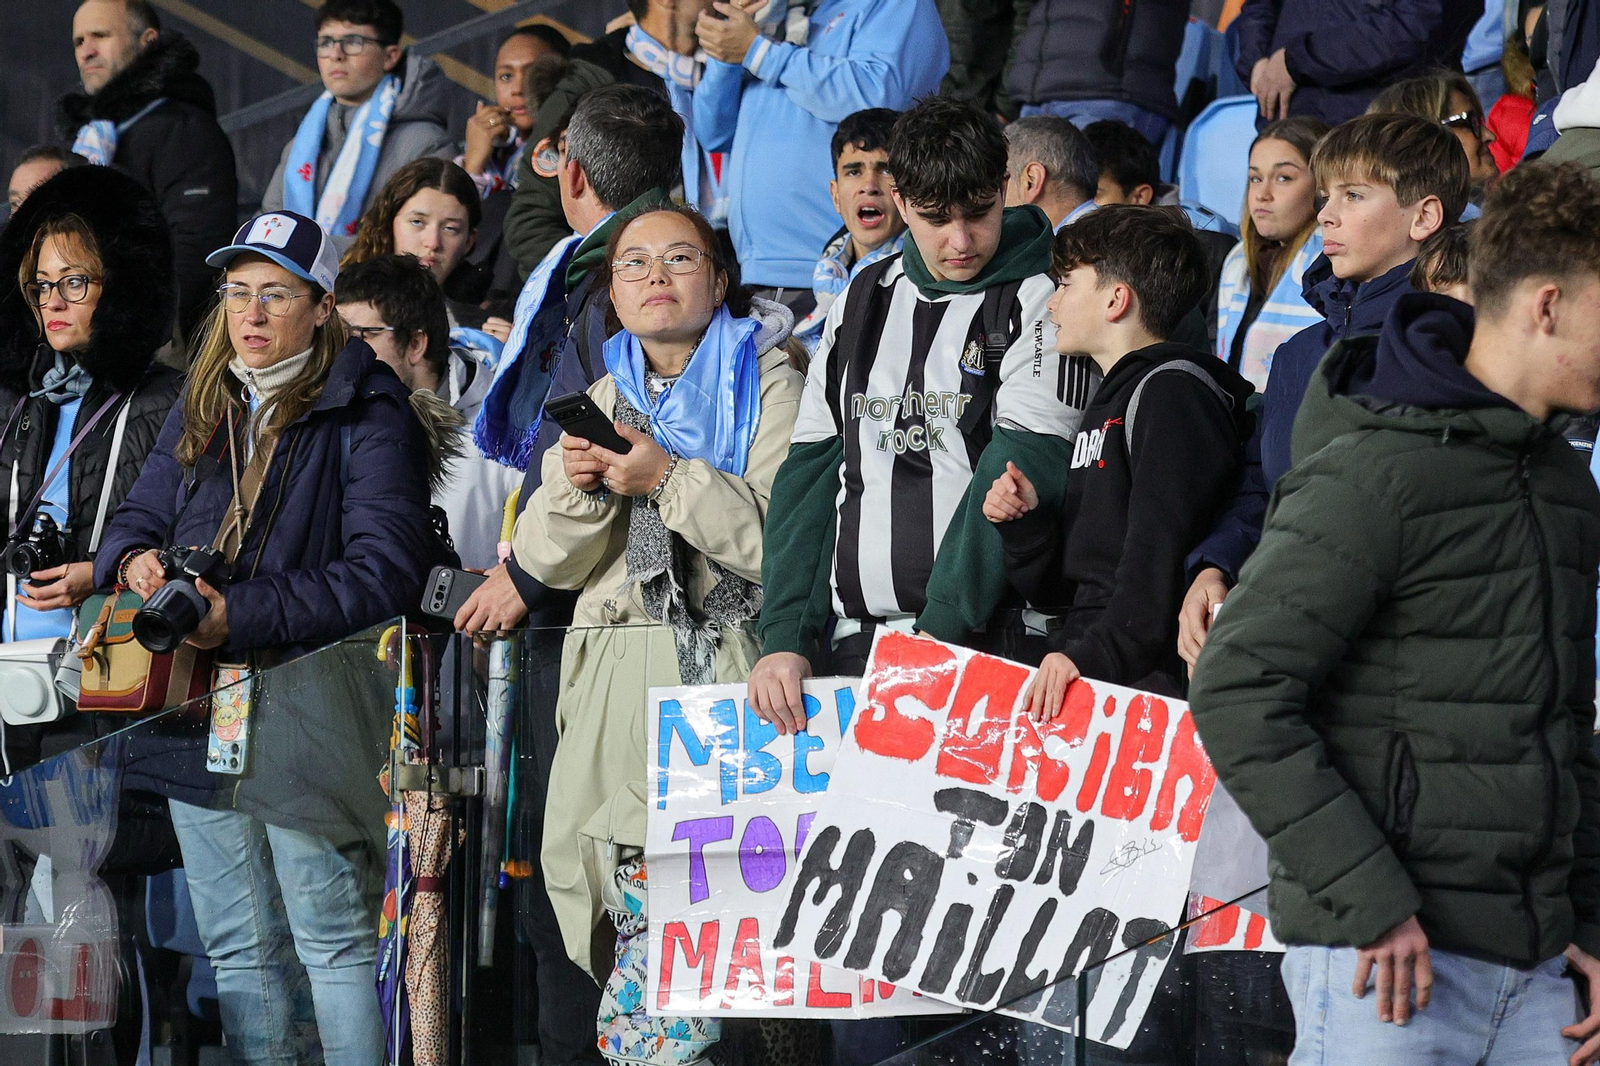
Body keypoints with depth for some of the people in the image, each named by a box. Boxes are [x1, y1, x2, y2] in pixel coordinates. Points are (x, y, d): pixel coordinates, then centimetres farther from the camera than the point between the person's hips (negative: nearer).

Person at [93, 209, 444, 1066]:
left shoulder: (367, 417, -6)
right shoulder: (200, 410, 16)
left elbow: (383, 574, -16)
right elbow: (136, 516, 20)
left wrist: (240, 615, -22)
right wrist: (136, 560, -6)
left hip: (308, 699, -7)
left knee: (333, 937, -7)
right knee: (235, 945, 11)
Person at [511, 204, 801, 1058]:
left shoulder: (768, 384, 3)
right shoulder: (603, 397, 20)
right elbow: (548, 561, 16)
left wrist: (671, 480, -13)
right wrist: (578, 486, -3)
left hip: (719, 676, -5)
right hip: (614, 682, 5)